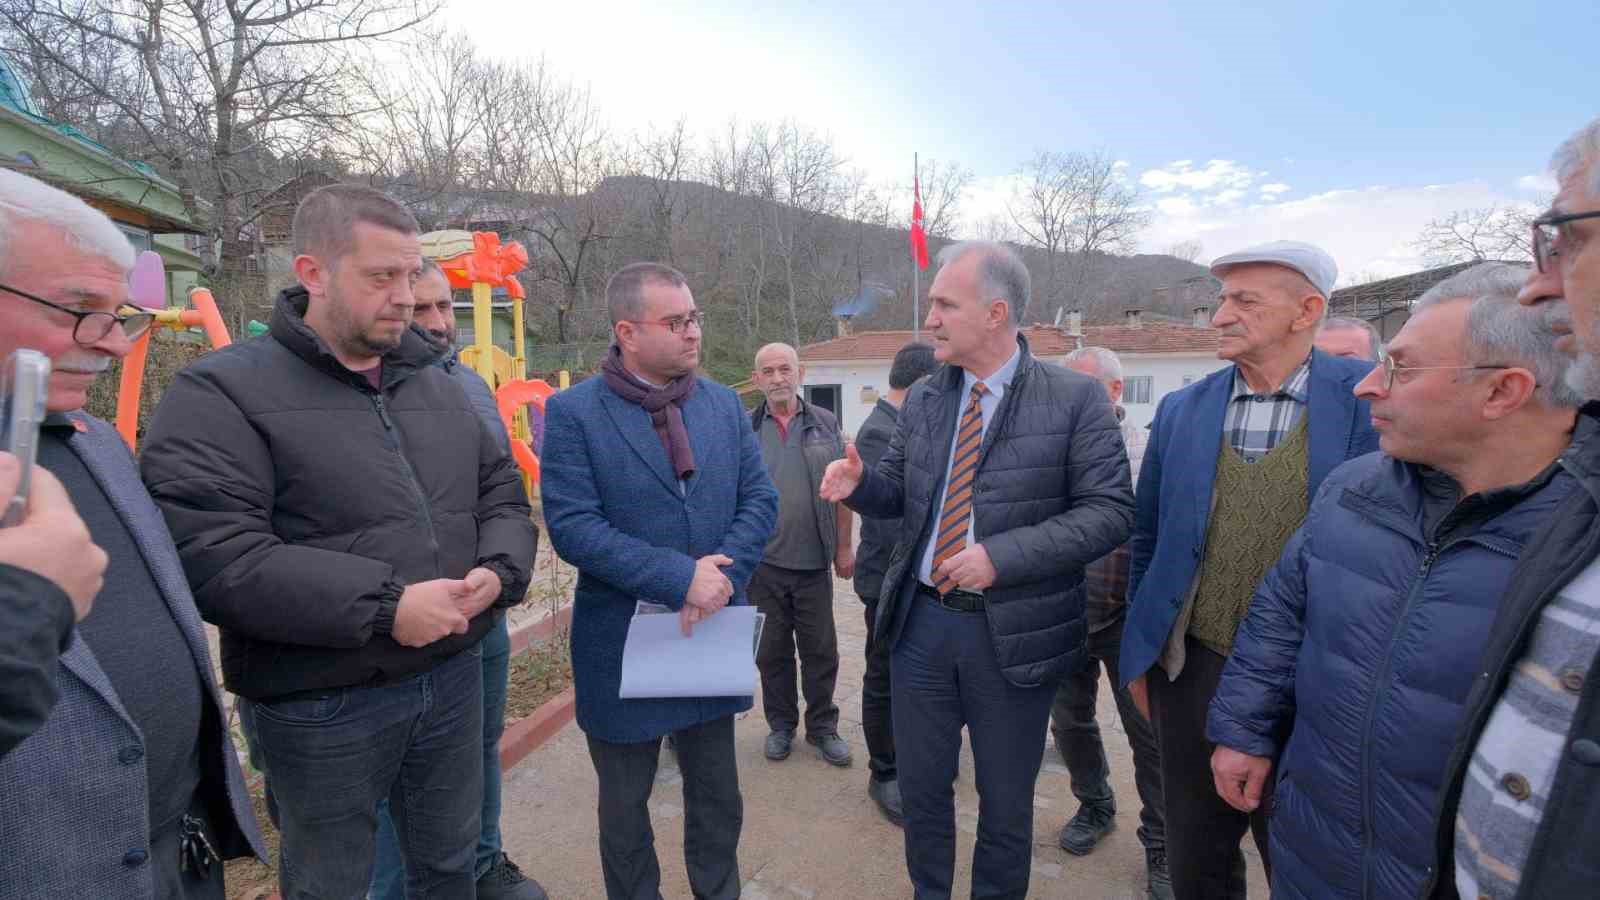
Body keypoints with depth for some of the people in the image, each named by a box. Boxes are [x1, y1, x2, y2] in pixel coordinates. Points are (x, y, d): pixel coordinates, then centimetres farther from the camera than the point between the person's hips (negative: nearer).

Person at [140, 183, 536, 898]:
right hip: (321, 707, -4)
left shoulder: (437, 384, 7)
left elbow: (502, 492, 9)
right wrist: (382, 605, -26)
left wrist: (498, 570, -12)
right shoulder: (222, 392, -12)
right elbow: (206, 555, -23)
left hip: (454, 677, 5)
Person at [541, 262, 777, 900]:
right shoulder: (572, 412, -11)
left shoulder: (725, 404, 2)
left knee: (718, 797, 21)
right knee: (625, 806, 19)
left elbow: (760, 499, -1)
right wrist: (680, 578, -23)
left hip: (713, 633, 4)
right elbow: (572, 527, -19)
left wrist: (720, 574, -17)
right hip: (621, 643, -3)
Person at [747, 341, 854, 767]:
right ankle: (781, 724, 32)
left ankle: (823, 727, 28)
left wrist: (844, 547, 1)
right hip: (763, 561, 0)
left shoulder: (826, 424, 2)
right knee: (772, 651, 13)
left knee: (821, 650, 10)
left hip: (814, 560, 0)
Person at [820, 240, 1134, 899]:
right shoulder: (922, 399, 3)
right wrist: (858, 483, -12)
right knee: (920, 785, 20)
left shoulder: (1076, 399, -10)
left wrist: (1001, 557, -23)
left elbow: (1110, 511, -13)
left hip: (1014, 633, -3)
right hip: (921, 621, 4)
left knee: (1006, 800, 17)